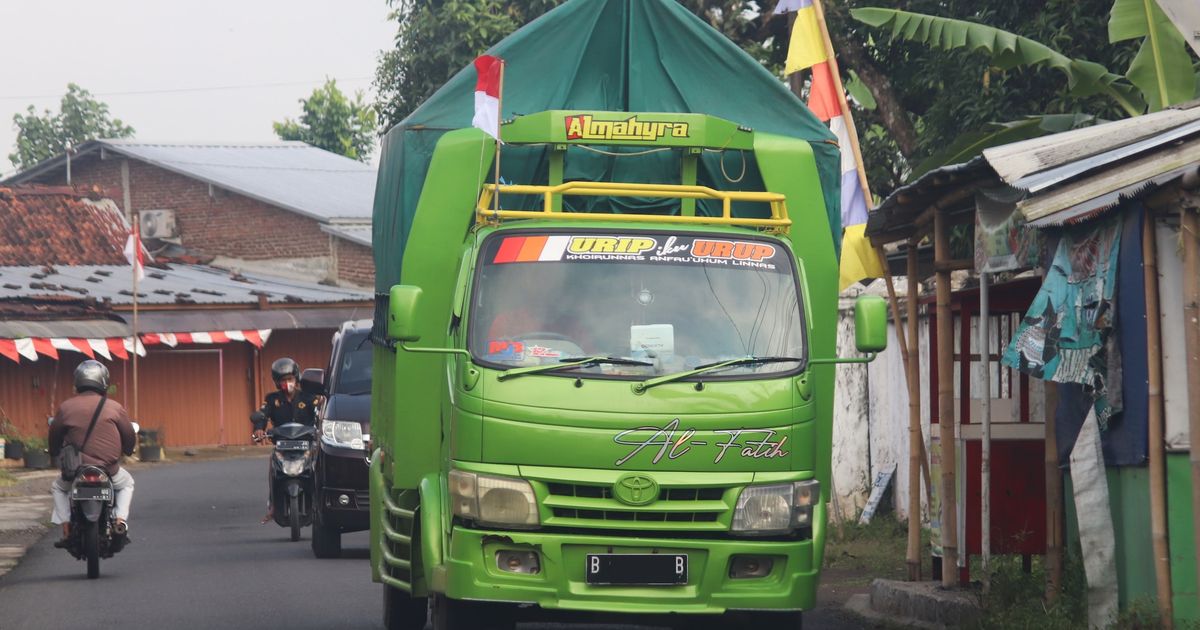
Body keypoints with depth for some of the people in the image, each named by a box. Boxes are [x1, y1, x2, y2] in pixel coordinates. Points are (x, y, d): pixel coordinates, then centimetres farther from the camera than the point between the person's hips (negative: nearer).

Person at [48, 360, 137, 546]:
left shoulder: (66, 407, -1)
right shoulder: (114, 407, -2)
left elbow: (55, 435, 10)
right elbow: (130, 436, 7)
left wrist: (55, 452, 32)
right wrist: (128, 450, 30)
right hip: (109, 468, 0)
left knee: (58, 488, 31)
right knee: (127, 483, 32)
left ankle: (66, 529, 14)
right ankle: (121, 521, 10)